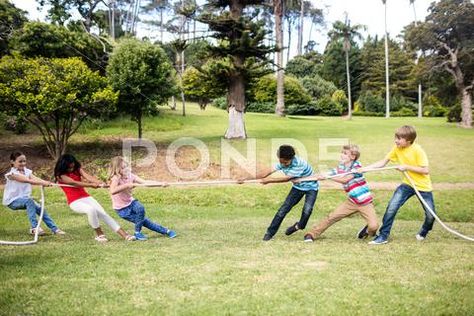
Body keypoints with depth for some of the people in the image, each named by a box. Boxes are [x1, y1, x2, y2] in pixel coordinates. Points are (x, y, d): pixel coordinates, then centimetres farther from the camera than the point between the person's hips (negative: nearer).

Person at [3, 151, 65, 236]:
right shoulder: (12, 174, -17)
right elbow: (28, 180, -32)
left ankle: (54, 229, -6)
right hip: (12, 201, -6)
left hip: (24, 199, 7)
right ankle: (34, 227, -34)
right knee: (29, 200, -34)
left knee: (40, 208, -12)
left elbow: (35, 178, -17)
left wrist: (47, 182, -38)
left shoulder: (27, 171, 4)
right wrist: (43, 183, -44)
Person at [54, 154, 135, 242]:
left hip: (86, 197, 5)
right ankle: (99, 234, -14)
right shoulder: (60, 175, -5)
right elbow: (74, 183, -21)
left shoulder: (77, 169, 7)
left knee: (103, 214, -11)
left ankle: (124, 235, -14)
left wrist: (100, 182, -33)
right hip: (74, 202, -4)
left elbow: (88, 177, -12)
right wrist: (91, 185, -32)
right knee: (91, 209, -34)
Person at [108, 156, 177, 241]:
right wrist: (127, 185, -40)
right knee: (144, 221, -18)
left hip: (131, 202, 4)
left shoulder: (130, 176, -7)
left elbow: (145, 183, -13)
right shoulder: (115, 178, -22)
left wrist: (161, 184, -24)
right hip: (122, 209, -4)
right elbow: (112, 191, -41)